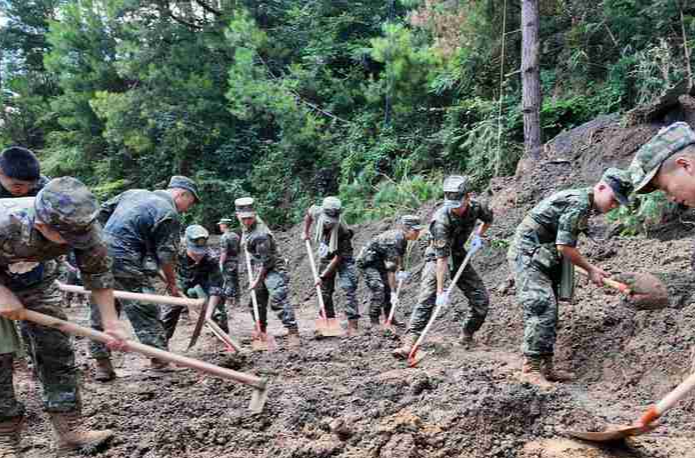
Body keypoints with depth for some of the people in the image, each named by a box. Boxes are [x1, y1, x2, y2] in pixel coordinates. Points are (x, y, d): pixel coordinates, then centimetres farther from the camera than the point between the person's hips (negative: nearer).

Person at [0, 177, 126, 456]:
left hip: (36, 279, 4)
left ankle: (70, 428, 5)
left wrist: (111, 323, -18)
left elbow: (98, 272, -17)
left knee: (56, 349, -2)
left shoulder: (82, 226, -31)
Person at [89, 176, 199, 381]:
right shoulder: (169, 214, -5)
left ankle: (101, 364, 17)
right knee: (145, 311, 2)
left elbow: (102, 212, 21)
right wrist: (172, 282, 5)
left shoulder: (134, 193, 17)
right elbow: (166, 255, -7)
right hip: (124, 262, -8)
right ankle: (159, 359, 5)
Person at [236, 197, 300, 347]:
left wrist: (257, 281, -18)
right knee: (256, 302, 15)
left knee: (278, 300, -23)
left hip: (273, 269, -9)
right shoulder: (246, 225, 0)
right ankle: (261, 331, 31)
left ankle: (293, 332, -25)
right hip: (258, 269, 10)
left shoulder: (260, 235, -27)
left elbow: (265, 261, -23)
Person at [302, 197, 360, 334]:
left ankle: (353, 324, -16)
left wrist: (323, 276, -24)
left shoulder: (343, 231, -33)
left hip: (343, 258, -5)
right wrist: (306, 232, 10)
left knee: (349, 288, -17)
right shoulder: (317, 212, -21)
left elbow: (337, 258, -28)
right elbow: (309, 211, 7)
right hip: (325, 257, 5)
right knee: (325, 291, 8)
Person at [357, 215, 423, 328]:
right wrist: (393, 292, -33)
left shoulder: (403, 238, -6)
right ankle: (374, 321, -13)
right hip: (367, 261, -10)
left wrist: (401, 271, -4)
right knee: (378, 287, -20)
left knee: (389, 286, 8)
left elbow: (400, 256, 12)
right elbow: (391, 269, -34)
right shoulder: (394, 240, -33)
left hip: (379, 261, 10)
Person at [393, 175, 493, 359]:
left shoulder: (476, 207, -16)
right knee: (426, 300, -21)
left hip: (459, 255, 5)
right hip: (436, 257, -5)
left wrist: (479, 235, -4)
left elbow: (489, 218, 12)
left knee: (481, 299, -2)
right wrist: (441, 290, -36)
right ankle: (409, 343, -26)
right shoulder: (441, 219, -32)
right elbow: (442, 257, -34)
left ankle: (467, 336, 18)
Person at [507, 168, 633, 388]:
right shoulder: (578, 203, -18)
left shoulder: (582, 202, 13)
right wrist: (590, 269, -9)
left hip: (541, 258, 10)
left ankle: (546, 366, 15)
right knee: (542, 308, -15)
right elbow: (564, 246, -20)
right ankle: (530, 368, -10)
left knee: (549, 313, 9)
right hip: (528, 255, -10)